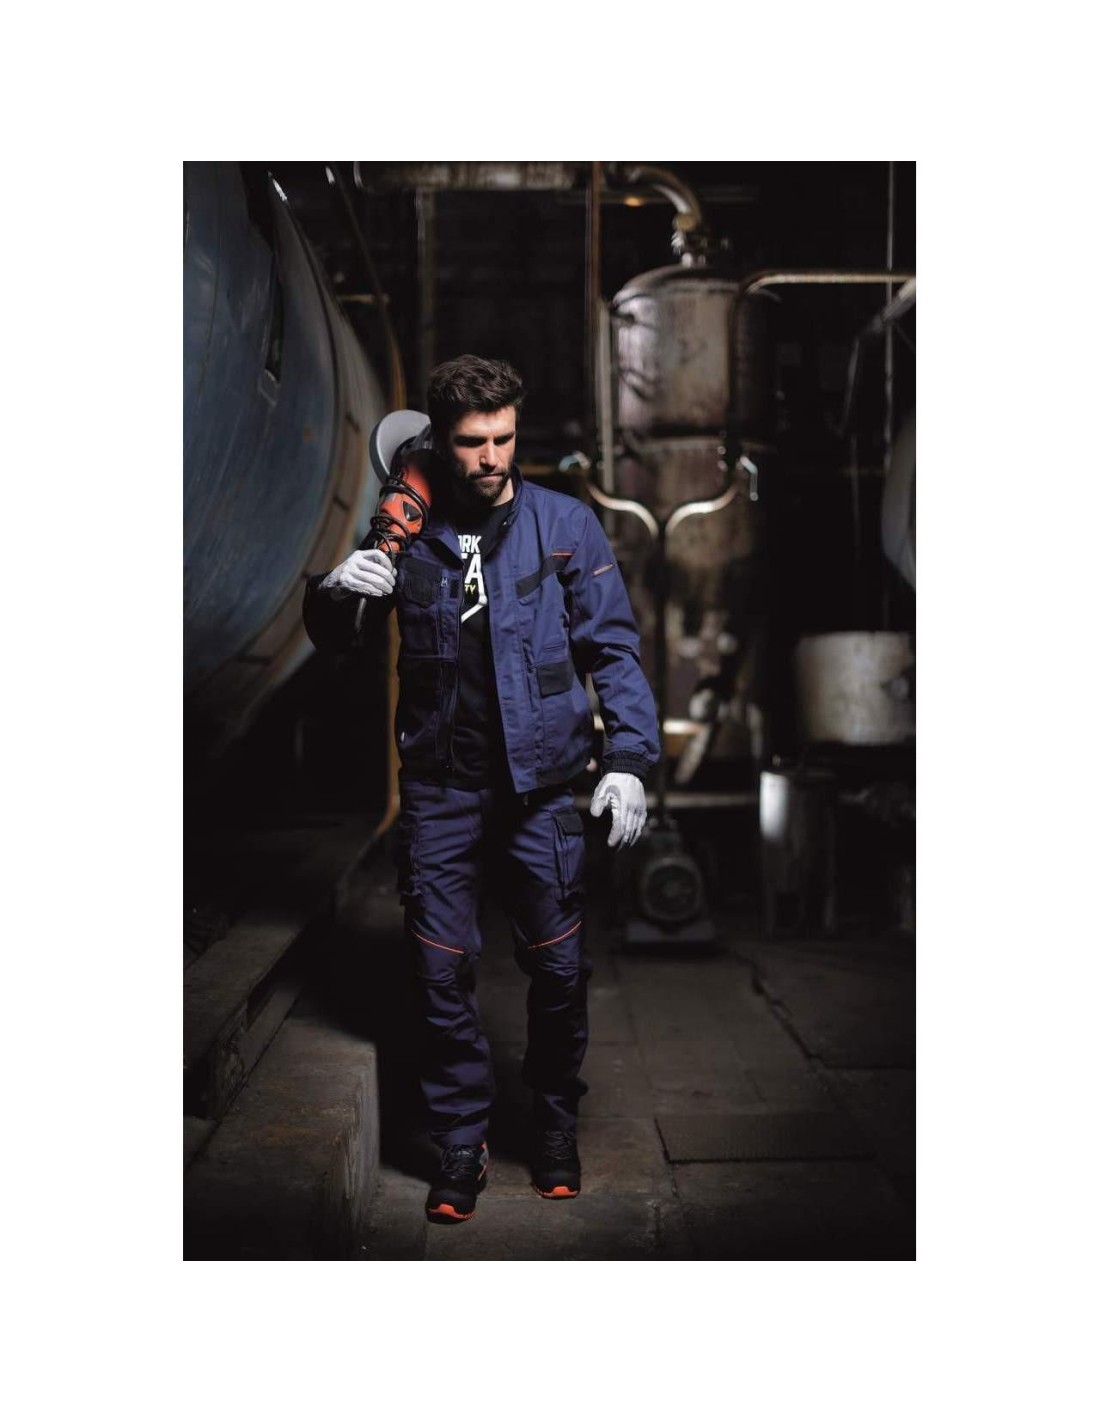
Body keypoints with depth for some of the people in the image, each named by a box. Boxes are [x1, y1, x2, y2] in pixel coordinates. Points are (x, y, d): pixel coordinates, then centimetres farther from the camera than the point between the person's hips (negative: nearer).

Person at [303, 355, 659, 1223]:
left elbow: (613, 649, -1)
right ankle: (462, 1146, 22)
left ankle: (557, 1126, 30)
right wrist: (338, 591, -12)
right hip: (441, 788, 1)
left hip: (542, 785, -1)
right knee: (443, 973, 4)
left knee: (559, 969, 7)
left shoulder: (565, 525, -2)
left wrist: (629, 758, -13)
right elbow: (331, 641, 11)